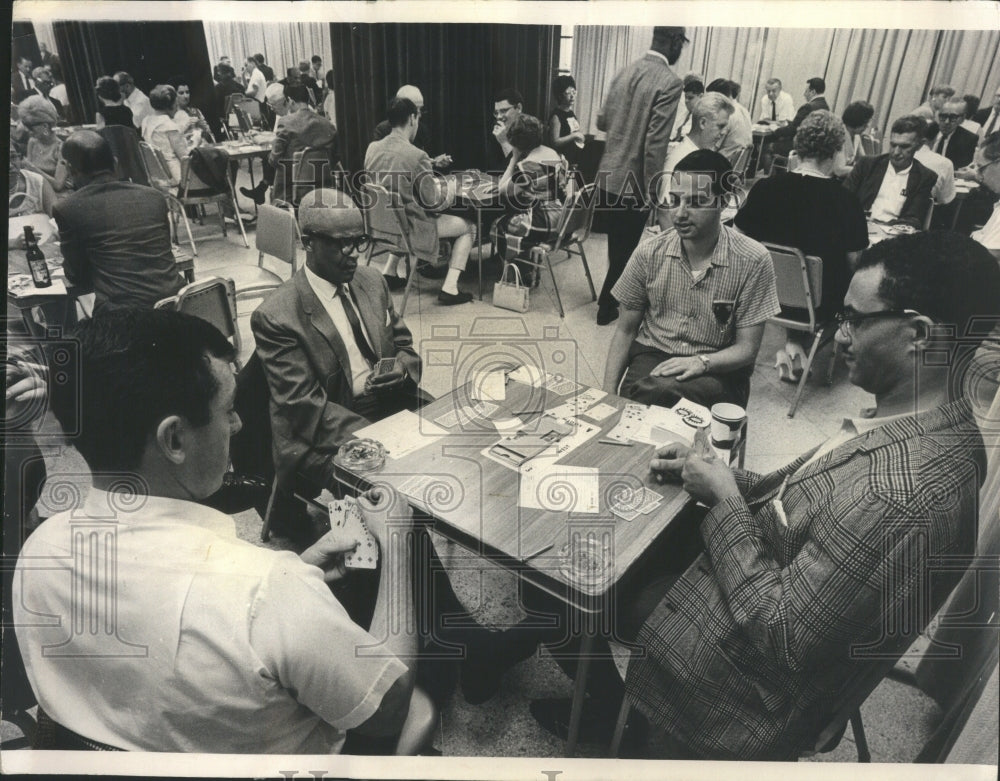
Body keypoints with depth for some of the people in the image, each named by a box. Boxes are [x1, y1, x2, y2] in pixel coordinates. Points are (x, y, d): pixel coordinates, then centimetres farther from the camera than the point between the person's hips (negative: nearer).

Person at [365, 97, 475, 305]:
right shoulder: (417, 156, -22)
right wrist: (449, 194, 4)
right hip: (410, 228, -7)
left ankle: (389, 272, 34)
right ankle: (449, 288, 4)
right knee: (468, 227, 10)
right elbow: (432, 202, -17)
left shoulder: (372, 148, -3)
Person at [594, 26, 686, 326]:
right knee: (625, 248, 10)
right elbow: (655, 143, -21)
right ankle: (606, 306, 23)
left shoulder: (624, 72, 6)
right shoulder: (669, 82, -15)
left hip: (609, 175, 7)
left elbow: (601, 121, 14)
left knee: (618, 245, 22)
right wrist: (650, 190, -14)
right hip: (634, 182, -7)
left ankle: (617, 294, 39)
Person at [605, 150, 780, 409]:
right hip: (652, 357, 2)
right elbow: (625, 330, 5)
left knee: (660, 390, -36)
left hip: (717, 369, -2)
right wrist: (608, 395, -8)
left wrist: (702, 362, -26)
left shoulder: (753, 261, -9)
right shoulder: (649, 253, -2)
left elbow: (747, 348, -4)